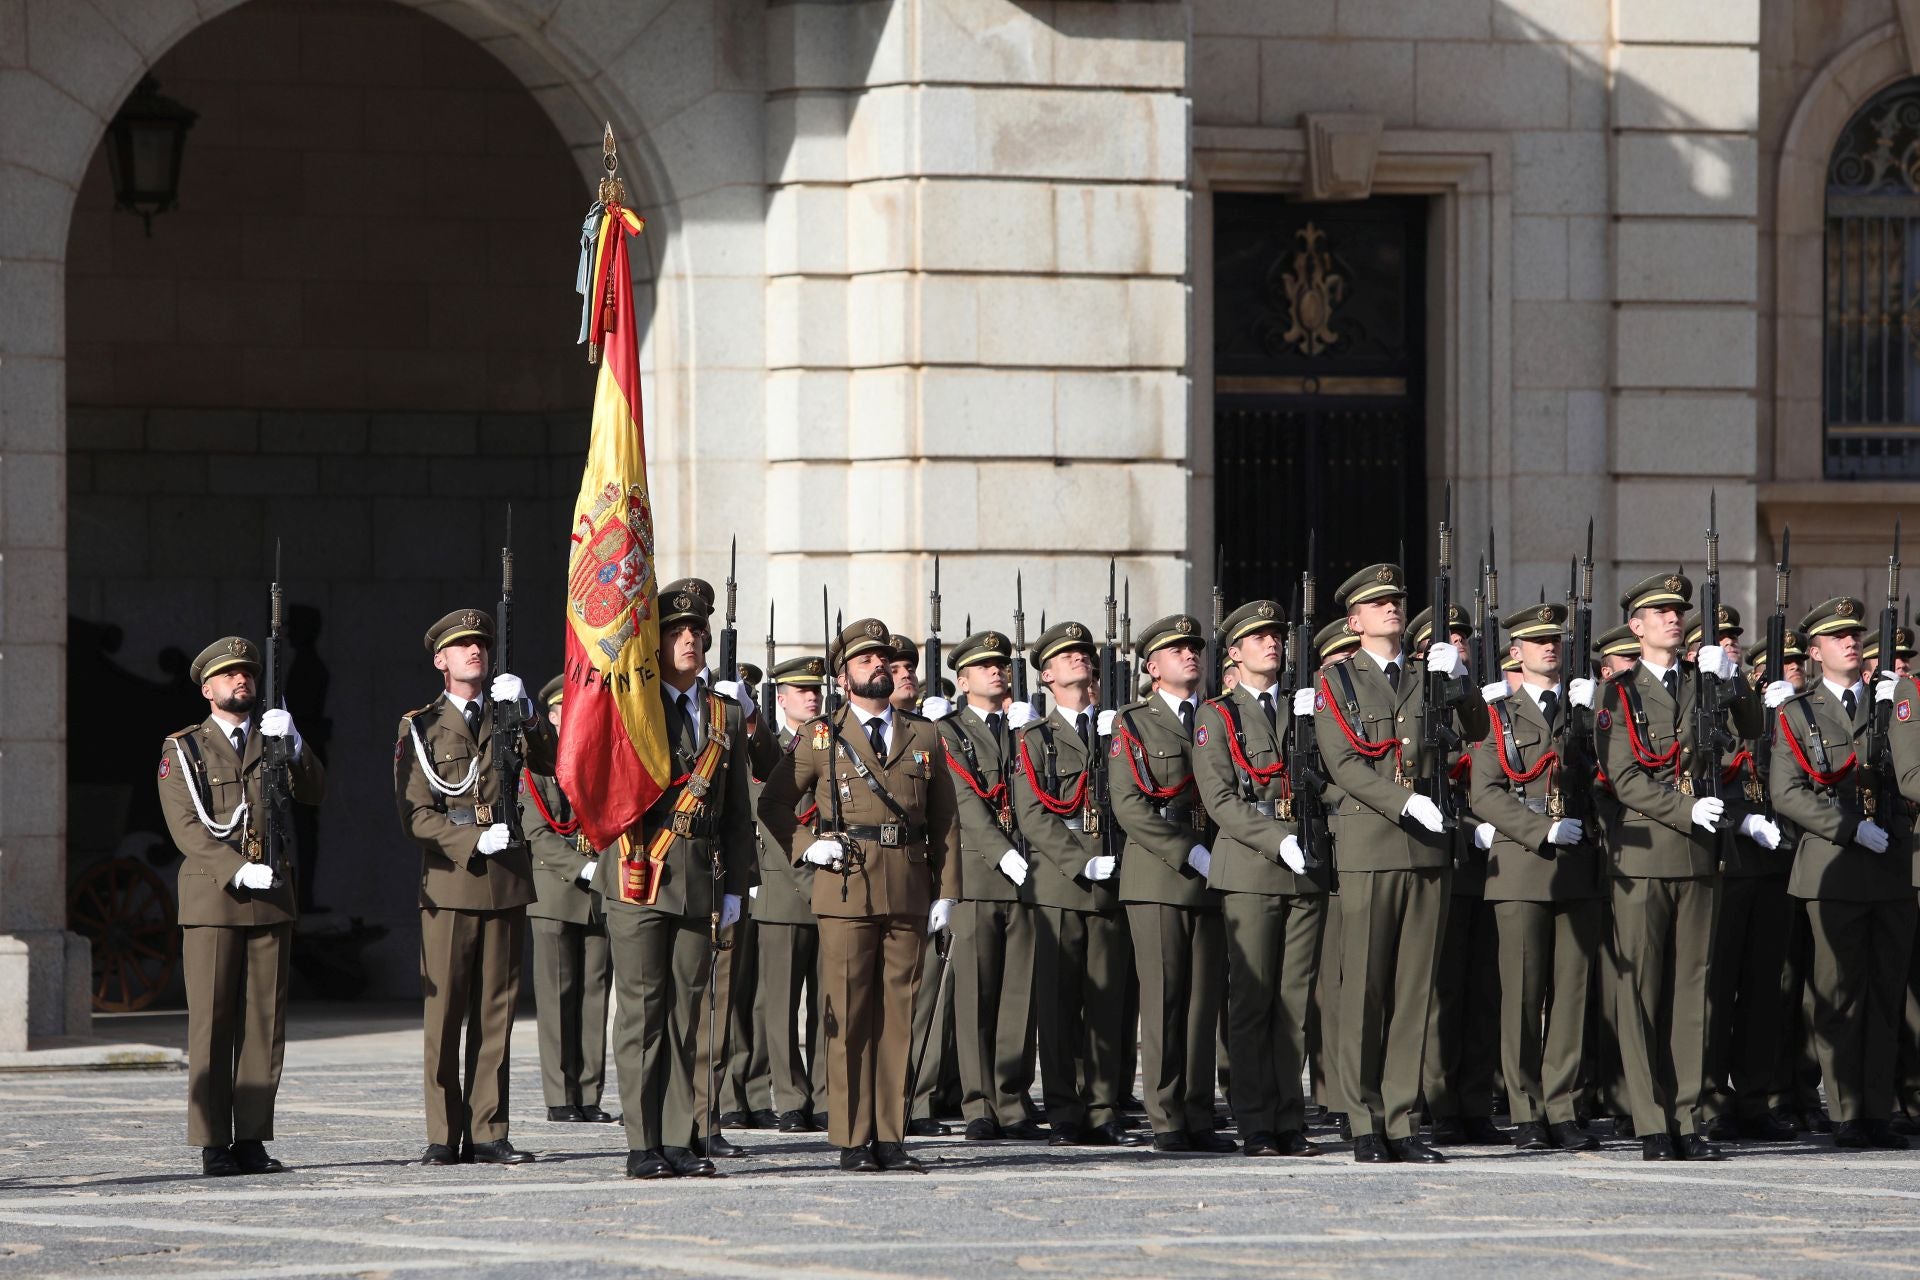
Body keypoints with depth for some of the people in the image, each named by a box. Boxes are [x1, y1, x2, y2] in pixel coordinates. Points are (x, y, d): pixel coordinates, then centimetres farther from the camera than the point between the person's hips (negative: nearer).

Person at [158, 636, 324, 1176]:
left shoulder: (274, 740, 16)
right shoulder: (183, 750, 6)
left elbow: (313, 791, 0)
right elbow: (186, 827, -5)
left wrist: (291, 744, -17)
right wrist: (239, 871, -16)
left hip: (272, 900, 3)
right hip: (211, 898, -3)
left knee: (265, 1021, 1)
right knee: (211, 1022, -6)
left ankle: (252, 1139, 4)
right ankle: (213, 1145, -5)